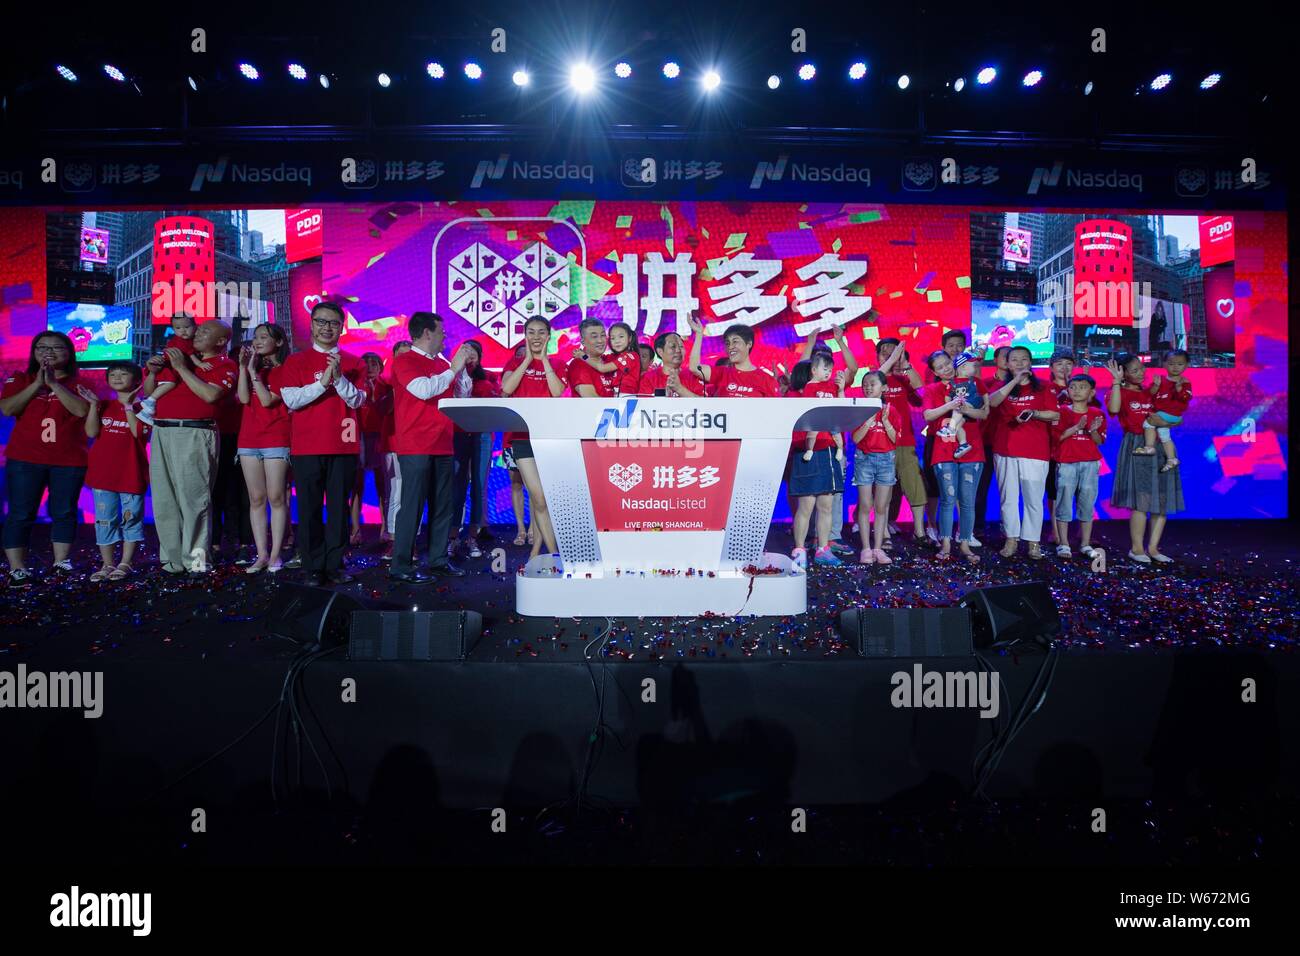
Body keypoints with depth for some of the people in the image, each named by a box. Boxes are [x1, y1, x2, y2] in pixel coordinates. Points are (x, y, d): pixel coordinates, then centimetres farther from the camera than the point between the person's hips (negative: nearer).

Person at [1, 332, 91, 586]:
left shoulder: (80, 383, 6)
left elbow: (82, 410, -13)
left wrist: (54, 383, -14)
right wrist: (37, 384, -11)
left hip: (70, 460, 0)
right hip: (25, 459, 0)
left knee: (64, 513, 4)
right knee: (21, 514, -2)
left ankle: (61, 562, 13)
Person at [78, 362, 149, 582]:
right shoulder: (104, 406, 11)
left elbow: (138, 432, -15)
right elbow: (91, 432, -1)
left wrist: (128, 405, -14)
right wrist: (93, 405, -9)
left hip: (131, 471, -3)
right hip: (103, 471, 4)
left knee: (131, 518, 2)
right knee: (104, 520, 7)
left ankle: (125, 564, 12)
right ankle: (107, 564, 15)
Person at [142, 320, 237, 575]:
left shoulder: (224, 365, 5)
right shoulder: (177, 356, 24)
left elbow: (210, 395, -13)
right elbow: (149, 392, 25)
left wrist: (181, 368, -7)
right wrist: (152, 372, 5)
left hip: (195, 433, -6)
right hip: (162, 432, 6)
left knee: (193, 496, -10)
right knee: (164, 499, 4)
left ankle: (195, 559, -7)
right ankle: (172, 559, 9)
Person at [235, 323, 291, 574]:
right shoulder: (251, 368, 17)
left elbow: (267, 400, -11)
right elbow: (244, 398, 1)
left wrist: (253, 371, -8)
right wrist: (243, 367, -3)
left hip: (276, 439, -5)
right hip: (248, 440, 5)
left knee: (276, 498, -5)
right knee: (256, 499, 3)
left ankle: (275, 555, -2)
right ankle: (262, 554, 5)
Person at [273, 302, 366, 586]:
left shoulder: (353, 363, 9)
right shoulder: (295, 361, 5)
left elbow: (357, 401, -1)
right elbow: (291, 400, -6)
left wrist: (339, 378, -16)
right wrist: (323, 381, -16)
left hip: (344, 446, 1)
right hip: (307, 446, -1)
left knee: (339, 507, 4)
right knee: (310, 508, 1)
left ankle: (334, 565, 12)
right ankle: (314, 567, 8)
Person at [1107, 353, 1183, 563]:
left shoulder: (1150, 393, 16)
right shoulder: (1120, 392, 0)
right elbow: (1113, 409, -24)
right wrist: (1116, 381, -22)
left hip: (1160, 447, 6)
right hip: (1136, 448, -6)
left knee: (1163, 501, 4)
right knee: (1141, 501, -9)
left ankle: (1152, 548, 12)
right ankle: (1136, 548, 1)